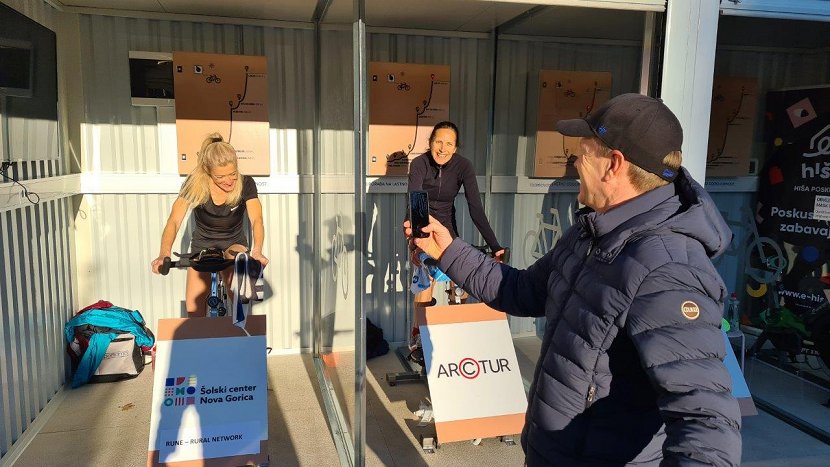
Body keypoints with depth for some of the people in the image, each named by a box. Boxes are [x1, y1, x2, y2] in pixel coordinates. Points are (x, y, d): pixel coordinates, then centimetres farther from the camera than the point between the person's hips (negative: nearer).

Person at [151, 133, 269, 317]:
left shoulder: (245, 184, -20)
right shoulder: (195, 184, -21)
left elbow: (256, 220, -30)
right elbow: (174, 220, -26)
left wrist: (257, 251, -51)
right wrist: (164, 254, -44)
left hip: (234, 243, 0)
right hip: (202, 245, 1)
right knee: (193, 307, -9)